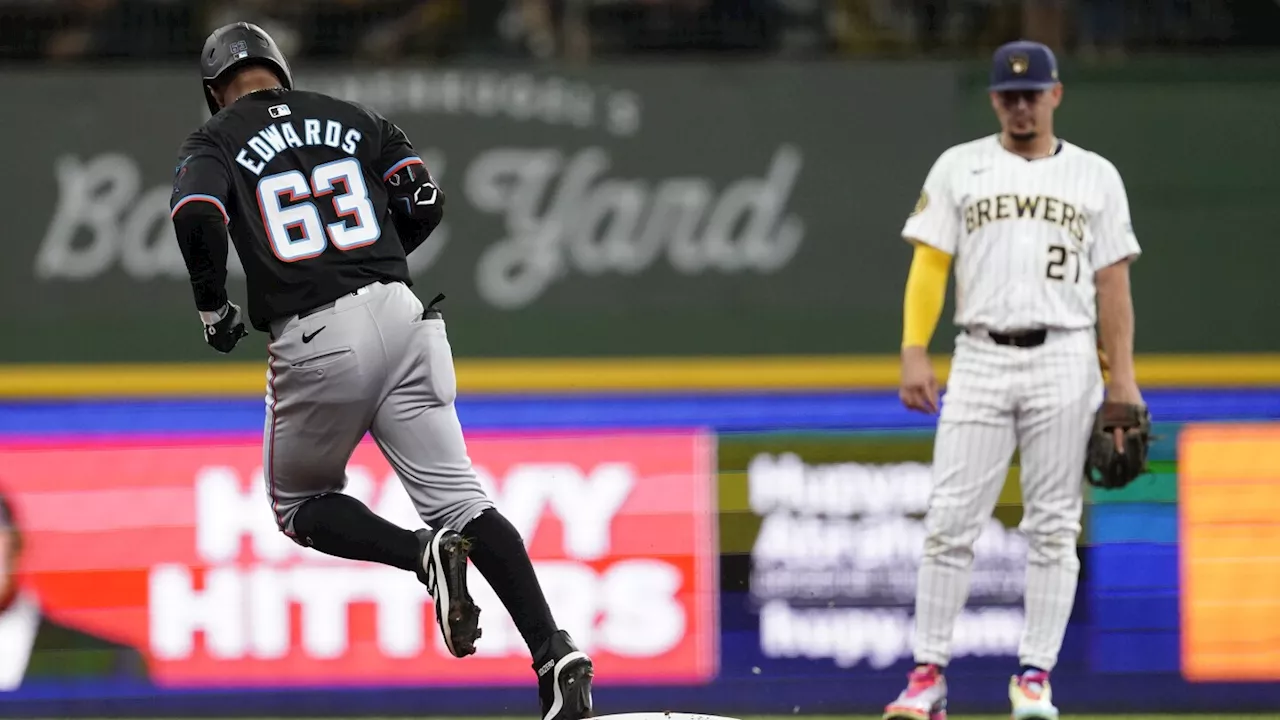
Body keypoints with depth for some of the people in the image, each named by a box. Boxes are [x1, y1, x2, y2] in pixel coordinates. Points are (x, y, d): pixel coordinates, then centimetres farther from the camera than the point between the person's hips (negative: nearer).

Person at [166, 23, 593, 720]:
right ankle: (555, 653, -17)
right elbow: (423, 200, 10)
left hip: (312, 341, -3)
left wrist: (212, 308, 4)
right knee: (457, 497, 1)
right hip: (399, 313, 3)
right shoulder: (350, 118, 18)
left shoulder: (215, 142, 8)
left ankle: (426, 554, -11)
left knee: (299, 503, 18)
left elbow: (196, 216, -11)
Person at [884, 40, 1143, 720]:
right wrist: (914, 352, -6)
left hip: (1064, 362, 0)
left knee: (1053, 526, 0)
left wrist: (1122, 377, 0)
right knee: (950, 522, -6)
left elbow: (1112, 283, 7)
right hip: (980, 359, 0)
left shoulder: (1095, 176, 9)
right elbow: (929, 264, 5)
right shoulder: (959, 168, 9)